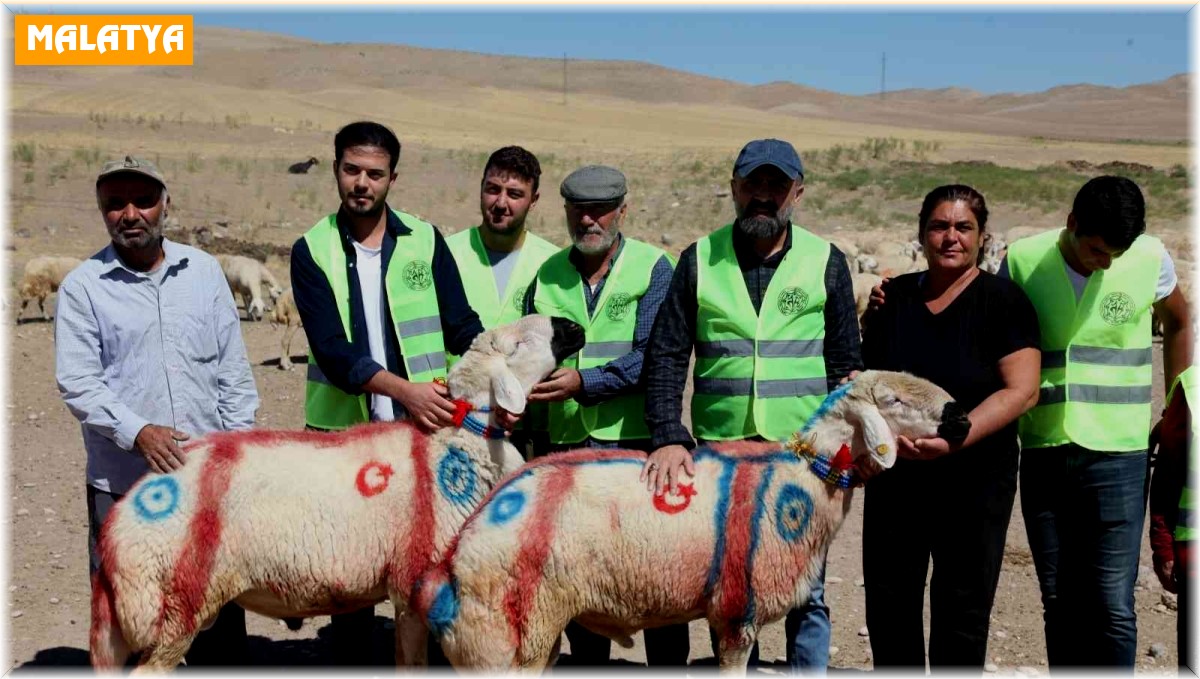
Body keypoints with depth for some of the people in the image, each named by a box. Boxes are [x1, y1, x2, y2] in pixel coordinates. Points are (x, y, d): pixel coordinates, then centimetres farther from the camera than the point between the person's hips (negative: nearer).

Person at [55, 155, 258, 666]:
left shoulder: (203, 271, 6)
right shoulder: (82, 288, -3)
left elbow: (233, 367, 9)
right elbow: (77, 384, -8)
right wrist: (138, 432, -21)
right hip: (123, 484, -2)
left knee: (220, 609, 13)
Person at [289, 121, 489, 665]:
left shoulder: (425, 241, 4)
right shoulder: (312, 251, 0)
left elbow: (463, 327, 1)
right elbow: (332, 350, -12)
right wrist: (406, 390, -25)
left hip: (425, 429, 1)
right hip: (344, 431, -1)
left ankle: (436, 658, 20)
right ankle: (350, 659, 24)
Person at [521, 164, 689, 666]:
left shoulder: (654, 267, -1)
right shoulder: (548, 274, 12)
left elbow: (652, 356, -12)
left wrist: (586, 382, -23)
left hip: (638, 442, -4)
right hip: (565, 446, 4)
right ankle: (587, 663, 25)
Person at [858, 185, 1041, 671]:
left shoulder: (1002, 300, -6)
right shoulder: (893, 297, 7)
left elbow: (1021, 391, -14)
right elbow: (865, 378, 15)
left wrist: (952, 439, -24)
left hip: (974, 484, -4)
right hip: (894, 478, 4)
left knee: (961, 613, 7)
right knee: (888, 607, 10)